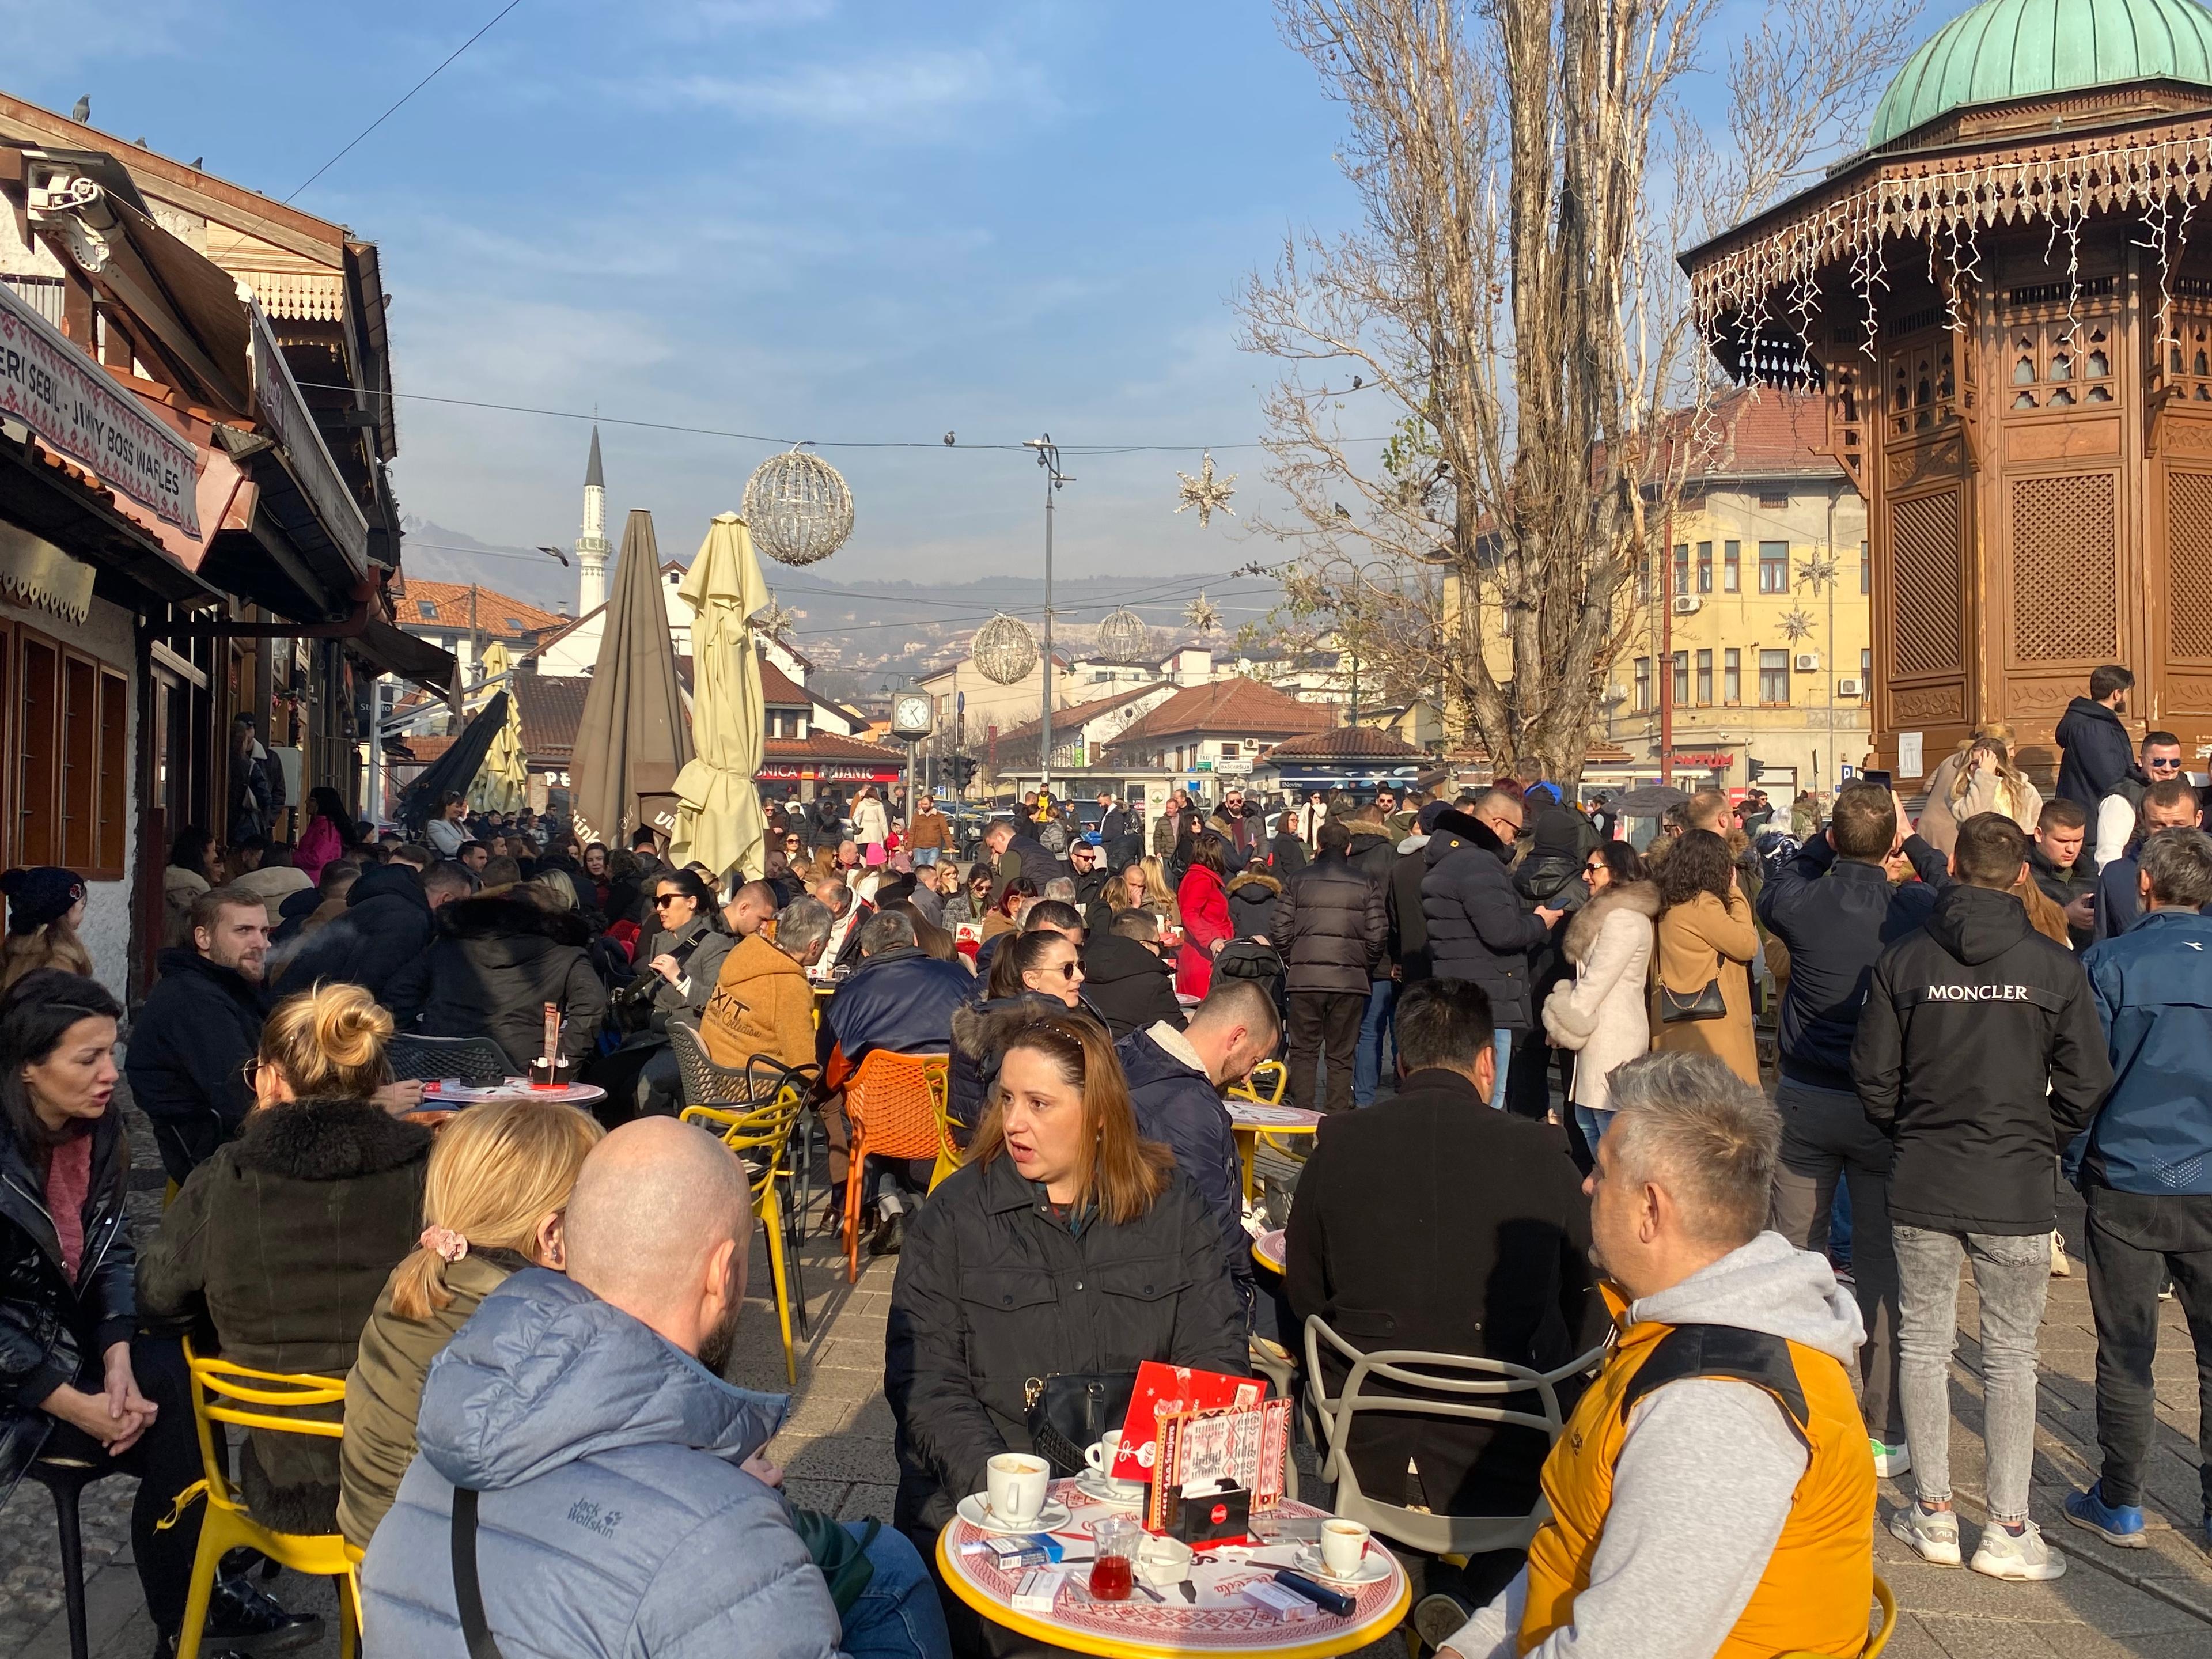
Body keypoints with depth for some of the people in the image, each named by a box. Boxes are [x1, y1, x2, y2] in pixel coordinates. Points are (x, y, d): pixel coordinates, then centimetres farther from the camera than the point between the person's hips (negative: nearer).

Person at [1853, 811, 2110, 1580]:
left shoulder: (1904, 959, -5)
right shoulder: (2055, 966, -6)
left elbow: (1873, 1075, -2)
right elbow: (2085, 1083, -3)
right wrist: (2040, 1143, 13)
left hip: (1922, 1187, 1)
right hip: (2017, 1192, 0)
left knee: (1923, 1344, 11)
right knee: (2011, 1356, 9)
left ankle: (1935, 1514, 19)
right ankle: (2008, 1529, 12)